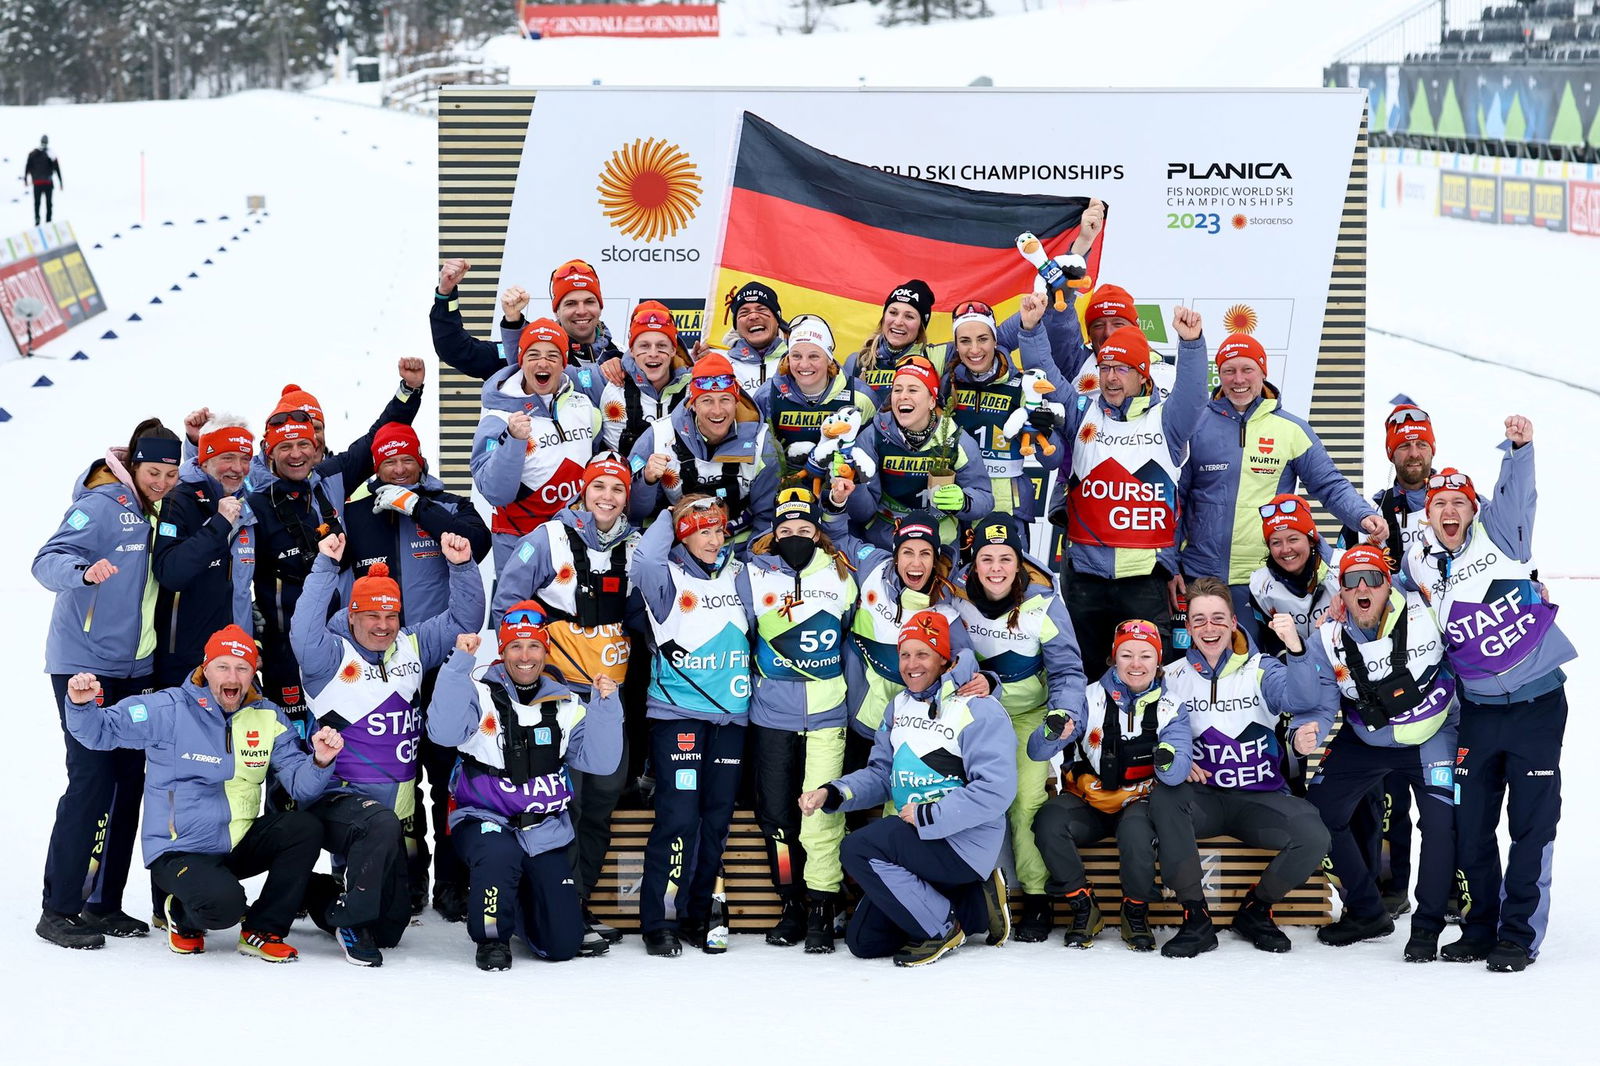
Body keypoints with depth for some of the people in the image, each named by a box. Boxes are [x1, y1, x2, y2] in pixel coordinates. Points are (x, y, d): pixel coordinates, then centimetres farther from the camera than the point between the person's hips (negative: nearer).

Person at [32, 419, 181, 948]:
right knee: (92, 779, -11)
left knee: (129, 780, 7)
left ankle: (104, 903, 16)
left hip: (134, 668, 8)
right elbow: (47, 561, -23)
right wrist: (84, 570, -42)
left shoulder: (159, 513, 12)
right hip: (84, 662, -8)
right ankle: (59, 909, -5)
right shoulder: (102, 504, -11)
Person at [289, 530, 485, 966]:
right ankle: (348, 918, -21)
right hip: (338, 799, -6)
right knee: (382, 825, -41)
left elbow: (463, 620, 10)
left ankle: (324, 902, 34)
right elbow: (305, 632, -27)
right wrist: (325, 567, -27)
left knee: (391, 926, 6)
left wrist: (462, 567, -5)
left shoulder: (413, 648, 10)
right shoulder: (332, 656, -6)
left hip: (396, 807, 6)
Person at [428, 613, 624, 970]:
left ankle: (520, 899, 32)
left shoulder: (567, 705, 6)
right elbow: (444, 733, -24)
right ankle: (492, 937, -12)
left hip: (544, 832, 4)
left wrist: (605, 704, -16)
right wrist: (460, 663, -28)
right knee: (500, 854, -41)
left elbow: (600, 762, -4)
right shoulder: (481, 692, -6)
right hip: (484, 819, -3)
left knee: (563, 944, -2)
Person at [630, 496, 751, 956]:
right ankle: (659, 922, -5)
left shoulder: (739, 573, 12)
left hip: (730, 714, 5)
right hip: (677, 713, -5)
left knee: (716, 819, 6)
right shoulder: (668, 577, -2)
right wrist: (672, 515, -8)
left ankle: (697, 916, 16)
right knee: (679, 816, -12)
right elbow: (645, 557, -23)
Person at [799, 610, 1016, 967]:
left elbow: (995, 790, -23)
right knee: (864, 941, 4)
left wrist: (927, 816, -22)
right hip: (917, 842, 9)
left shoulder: (978, 709, -14)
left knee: (858, 849, -26)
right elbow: (881, 774, 13)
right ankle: (976, 908, 14)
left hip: (963, 842, -9)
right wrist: (831, 794, -6)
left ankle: (941, 929, -10)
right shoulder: (900, 706, 13)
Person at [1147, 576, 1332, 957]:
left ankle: (1255, 910, 3)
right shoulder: (1175, 677, 8)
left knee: (1314, 839, -28)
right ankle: (1196, 919, -23)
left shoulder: (1261, 669, 1)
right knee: (1163, 797, -33)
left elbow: (1303, 699, -19)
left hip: (1260, 798, -1)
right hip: (1204, 798, 1)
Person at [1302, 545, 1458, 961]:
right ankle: (1367, 912, 17)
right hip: (1365, 741, 3)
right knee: (1319, 813, -1)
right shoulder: (1330, 639, -14)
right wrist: (1296, 653, -27)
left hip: (1432, 735, -3)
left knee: (1440, 820, -18)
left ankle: (1427, 927, -1)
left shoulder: (1424, 610, -19)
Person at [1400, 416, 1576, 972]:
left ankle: (1518, 934, 7)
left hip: (1538, 703, -3)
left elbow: (1516, 492, -16)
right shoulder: (1417, 564, 5)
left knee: (1531, 824, -1)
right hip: (1478, 712, 3)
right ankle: (1481, 927, 22)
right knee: (1470, 825, 7)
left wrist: (1519, 447, -33)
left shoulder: (1498, 532, -2)